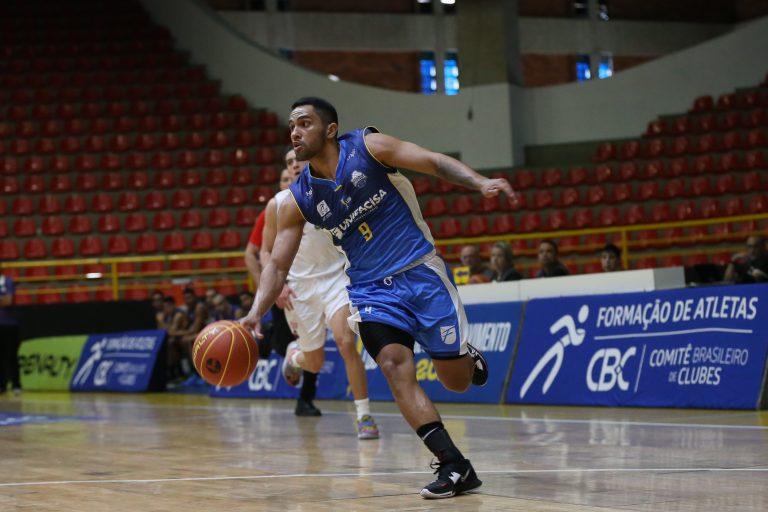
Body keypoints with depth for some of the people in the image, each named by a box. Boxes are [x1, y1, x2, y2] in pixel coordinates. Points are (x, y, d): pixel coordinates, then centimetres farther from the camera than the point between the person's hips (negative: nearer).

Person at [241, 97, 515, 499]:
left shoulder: (368, 147, -9)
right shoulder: (297, 201, 0)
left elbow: (433, 162, -12)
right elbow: (278, 264, 0)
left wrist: (481, 183, -29)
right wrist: (254, 314, -16)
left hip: (420, 272, -2)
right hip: (371, 288, 3)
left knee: (456, 380, -3)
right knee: (395, 366, -22)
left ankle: (468, 358, 36)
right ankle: (455, 466, -19)